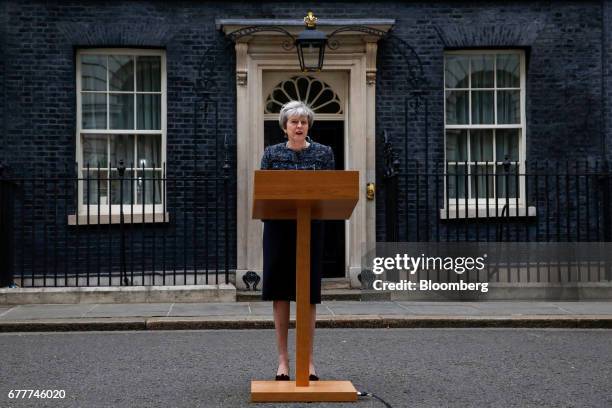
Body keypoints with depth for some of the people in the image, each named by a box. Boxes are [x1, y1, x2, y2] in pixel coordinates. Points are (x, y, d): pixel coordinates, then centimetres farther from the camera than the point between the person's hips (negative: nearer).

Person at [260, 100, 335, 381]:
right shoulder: (272, 153, 6)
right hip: (278, 228, 0)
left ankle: (308, 359, 10)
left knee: (308, 294, 2)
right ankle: (282, 359, 11)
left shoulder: (323, 153, 6)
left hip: (311, 228, 0)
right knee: (280, 293, 2)